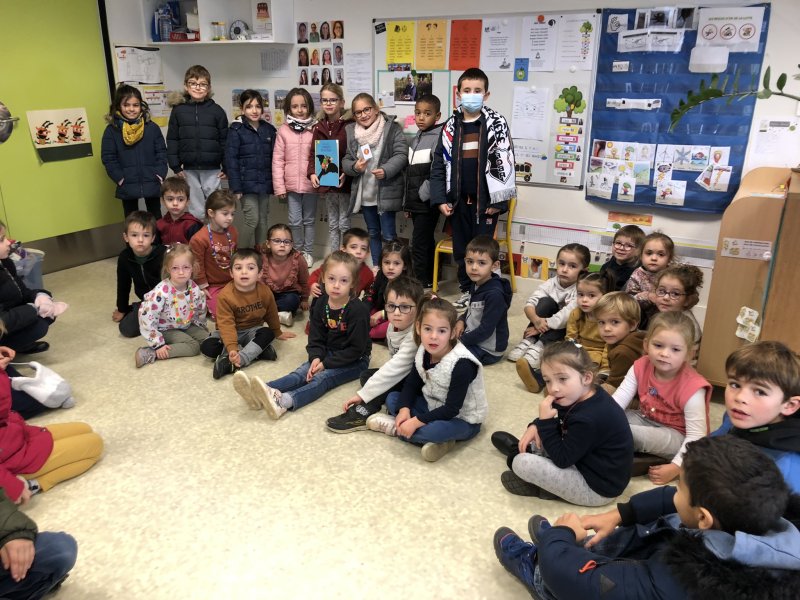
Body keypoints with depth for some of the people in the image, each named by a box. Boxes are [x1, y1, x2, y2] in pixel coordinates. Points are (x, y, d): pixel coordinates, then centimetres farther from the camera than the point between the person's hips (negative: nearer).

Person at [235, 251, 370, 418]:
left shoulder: (358, 310, -21)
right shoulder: (321, 304, -2)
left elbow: (356, 349, -20)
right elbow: (316, 336, 4)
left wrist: (326, 363, -20)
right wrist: (316, 357, -17)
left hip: (354, 361, -6)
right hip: (327, 353, 6)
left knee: (322, 378, -29)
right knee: (302, 373, -20)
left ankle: (283, 401, -54)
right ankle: (268, 392, -44)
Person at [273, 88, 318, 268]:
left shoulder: (315, 129, 0)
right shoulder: (284, 130, 1)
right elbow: (277, 160, 0)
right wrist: (279, 186, -4)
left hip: (311, 184, 0)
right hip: (292, 184, 0)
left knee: (309, 220, 11)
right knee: (295, 221, 6)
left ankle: (308, 252, 24)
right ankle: (298, 251, 23)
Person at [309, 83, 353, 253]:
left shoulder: (349, 124, -8)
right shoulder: (319, 127, 8)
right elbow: (313, 153, 9)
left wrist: (346, 173, -21)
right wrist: (312, 173, -6)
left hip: (345, 181, -5)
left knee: (344, 223, 2)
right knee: (332, 223, 14)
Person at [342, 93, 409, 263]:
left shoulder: (391, 128, -7)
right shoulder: (351, 131, 6)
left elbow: (402, 154, -13)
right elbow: (345, 160, 7)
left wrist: (386, 170, -27)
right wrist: (354, 167, -15)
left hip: (386, 192, -5)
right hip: (364, 193, 5)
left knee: (388, 235, -2)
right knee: (373, 233, 17)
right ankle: (376, 267, 29)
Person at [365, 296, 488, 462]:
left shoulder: (462, 364, -30)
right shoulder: (423, 352, -8)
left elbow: (452, 409, -28)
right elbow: (411, 384, -1)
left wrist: (416, 421, -29)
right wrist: (404, 409, -19)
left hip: (463, 420, -7)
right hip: (434, 407, 7)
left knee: (434, 430, -36)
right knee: (392, 398, 2)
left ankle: (396, 428, -10)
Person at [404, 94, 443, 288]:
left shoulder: (438, 138, -12)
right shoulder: (415, 139, 13)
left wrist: (424, 193, -17)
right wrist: (407, 201, 16)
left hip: (428, 202, -8)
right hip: (416, 202, 8)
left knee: (419, 243, -6)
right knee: (426, 242, 14)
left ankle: (420, 282, 3)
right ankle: (429, 280, 23)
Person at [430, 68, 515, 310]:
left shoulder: (496, 124, -4)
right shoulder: (451, 126, 6)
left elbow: (505, 163, -8)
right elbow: (439, 164, 7)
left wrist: (498, 200, -12)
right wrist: (441, 199, 0)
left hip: (485, 199, -4)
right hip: (458, 200, 4)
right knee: (460, 248, 12)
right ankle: (466, 290, 28)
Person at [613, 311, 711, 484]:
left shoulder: (692, 387, -26)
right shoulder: (641, 367, -12)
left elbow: (696, 436, -24)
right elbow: (618, 400, -14)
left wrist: (675, 468, -28)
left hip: (677, 436, -6)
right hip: (646, 420, 6)